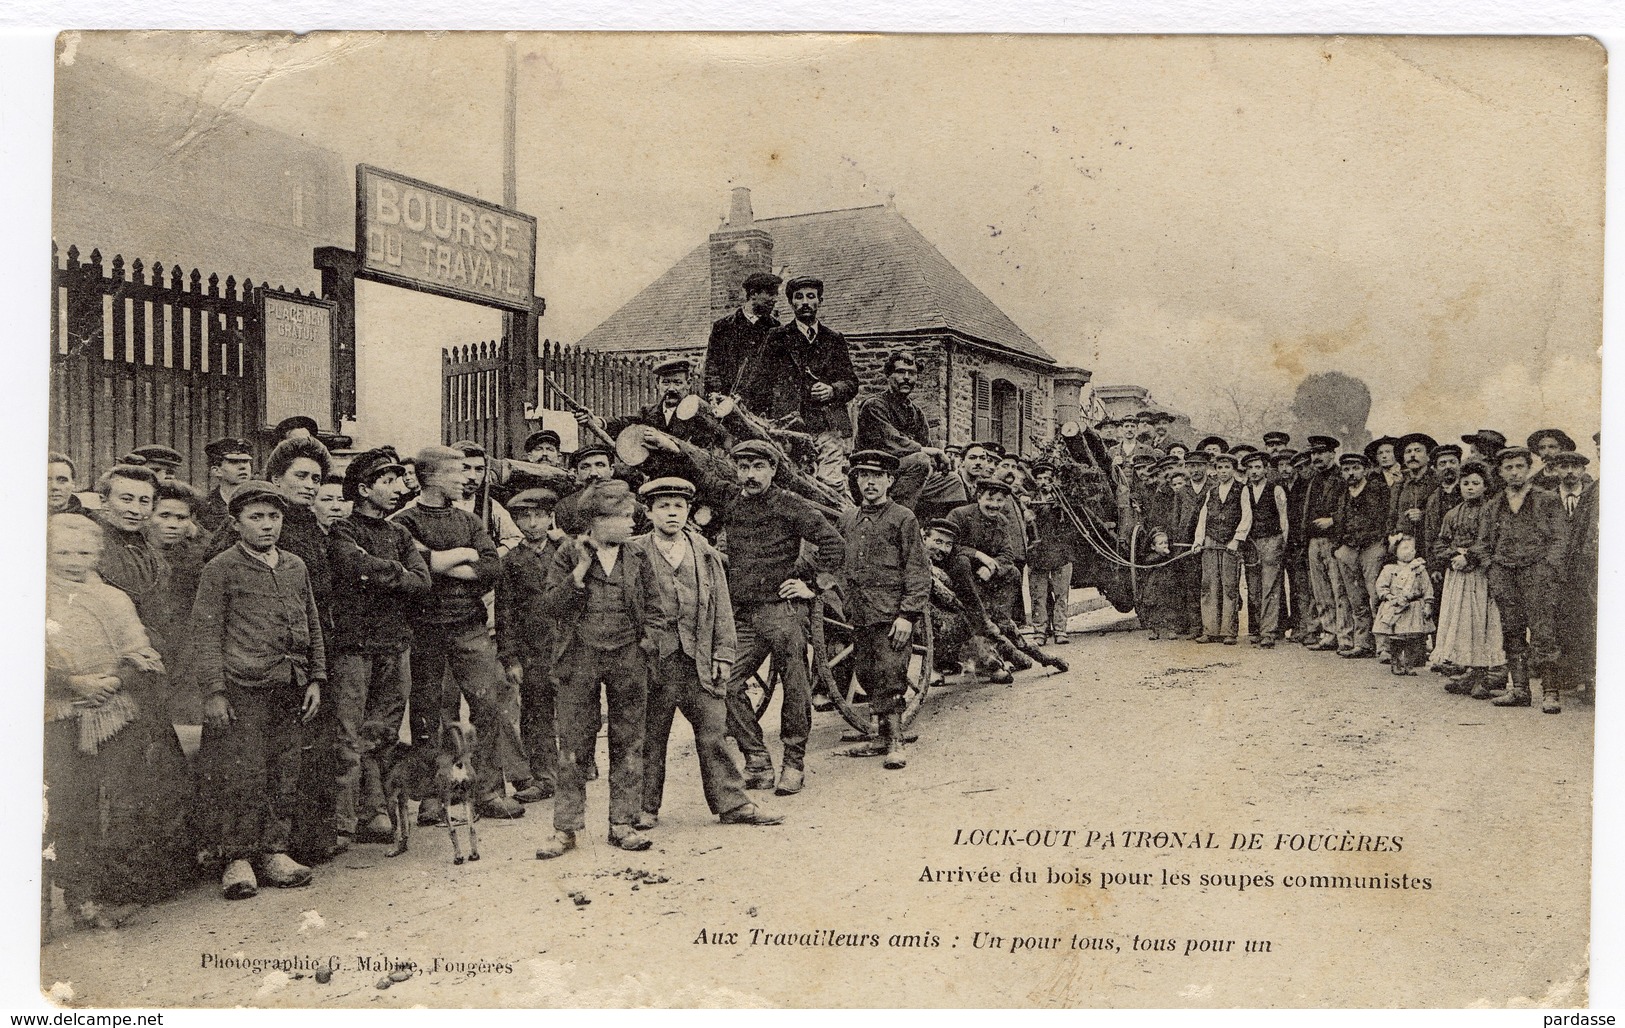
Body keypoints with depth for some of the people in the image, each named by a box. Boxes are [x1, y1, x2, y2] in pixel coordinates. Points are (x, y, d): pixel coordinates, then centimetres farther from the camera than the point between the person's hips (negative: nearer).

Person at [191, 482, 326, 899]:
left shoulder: (295, 567, 14)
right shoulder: (221, 570, -1)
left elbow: (312, 627, 19)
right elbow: (205, 635, -4)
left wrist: (315, 680, 13)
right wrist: (213, 692, -10)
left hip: (290, 689, 5)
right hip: (242, 689, -5)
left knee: (284, 774, 7)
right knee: (243, 775, -5)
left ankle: (274, 852, 17)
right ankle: (238, 859, 6)